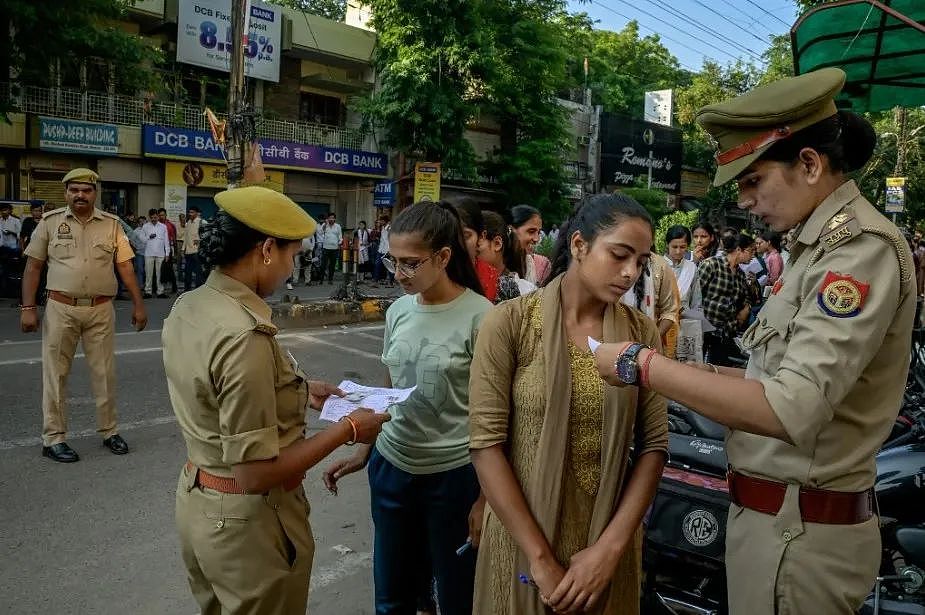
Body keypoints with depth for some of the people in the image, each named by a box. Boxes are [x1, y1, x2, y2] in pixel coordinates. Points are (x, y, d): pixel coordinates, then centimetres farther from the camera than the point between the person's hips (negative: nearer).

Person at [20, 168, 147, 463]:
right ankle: (53, 438, 15)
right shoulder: (50, 222, 2)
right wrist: (28, 308, -4)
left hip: (101, 309, 1)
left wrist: (138, 305, 1)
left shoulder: (111, 224, 5)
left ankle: (109, 431, 22)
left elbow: (125, 267, 5)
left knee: (104, 373, 9)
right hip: (61, 308, -1)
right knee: (55, 373, 5)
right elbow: (33, 267, 2)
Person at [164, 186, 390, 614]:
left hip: (196, 502, 9)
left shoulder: (187, 308, -1)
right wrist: (347, 429, -19)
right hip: (246, 521, -8)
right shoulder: (245, 337, -30)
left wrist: (296, 392, 9)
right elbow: (255, 473, -28)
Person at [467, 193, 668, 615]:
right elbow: (486, 444, -14)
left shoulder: (643, 334, -3)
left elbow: (653, 446, -4)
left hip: (610, 541, 3)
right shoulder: (509, 323, -12)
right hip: (523, 539, -2)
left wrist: (610, 547, -12)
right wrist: (540, 558, -15)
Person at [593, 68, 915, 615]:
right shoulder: (826, 244, 10)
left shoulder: (863, 247, -19)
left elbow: (791, 411, -29)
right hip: (782, 514, 8)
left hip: (798, 531, -8)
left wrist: (645, 365, -24)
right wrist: (691, 374, 1)